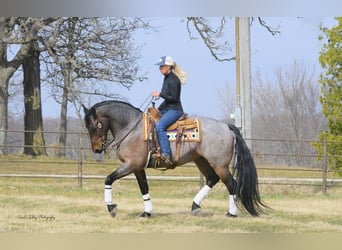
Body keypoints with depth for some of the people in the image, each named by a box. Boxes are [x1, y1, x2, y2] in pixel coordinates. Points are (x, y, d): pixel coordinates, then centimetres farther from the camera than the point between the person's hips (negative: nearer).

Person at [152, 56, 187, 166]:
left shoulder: (173, 80, -15)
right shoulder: (167, 78, 15)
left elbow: (174, 98, -19)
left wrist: (160, 94, -16)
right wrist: (159, 109, 17)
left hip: (174, 110, -11)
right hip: (167, 109, 11)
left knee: (159, 126, -30)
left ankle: (166, 155, -36)